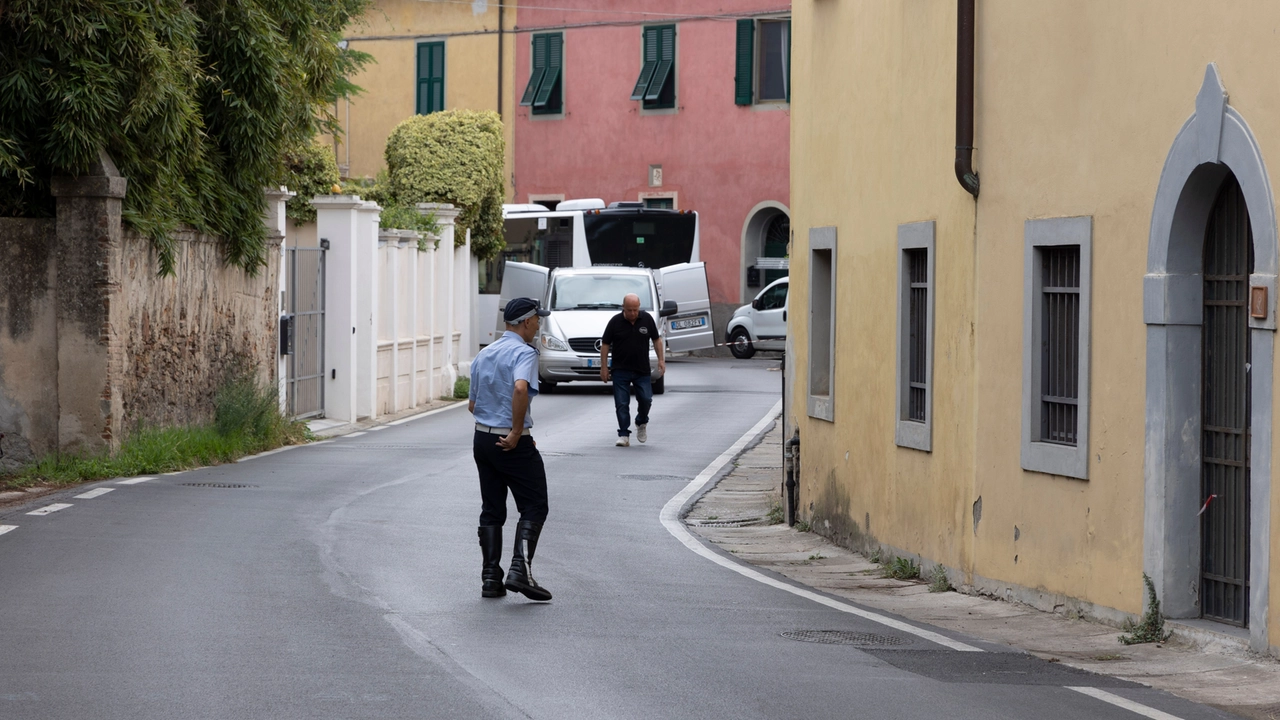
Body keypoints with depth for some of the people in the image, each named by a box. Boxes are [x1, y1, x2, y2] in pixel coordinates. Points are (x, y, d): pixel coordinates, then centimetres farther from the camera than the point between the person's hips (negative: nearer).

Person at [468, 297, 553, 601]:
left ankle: (490, 578, 8)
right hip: (514, 445, -7)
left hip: (482, 438, 7)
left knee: (492, 510, 11)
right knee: (534, 507, 1)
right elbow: (520, 388, -33)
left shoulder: (483, 355, 12)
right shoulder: (524, 352, -13)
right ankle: (520, 570, -12)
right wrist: (517, 432, -25)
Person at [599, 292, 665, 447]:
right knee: (621, 404, -4)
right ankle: (624, 435, 2)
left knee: (646, 399, -3)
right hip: (620, 370, -1)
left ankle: (642, 423, 26)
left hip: (642, 370, 1)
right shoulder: (615, 322, -6)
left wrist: (661, 359, 3)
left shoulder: (647, 319, -1)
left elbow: (656, 339, 11)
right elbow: (605, 344, 0)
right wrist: (604, 367, -2)